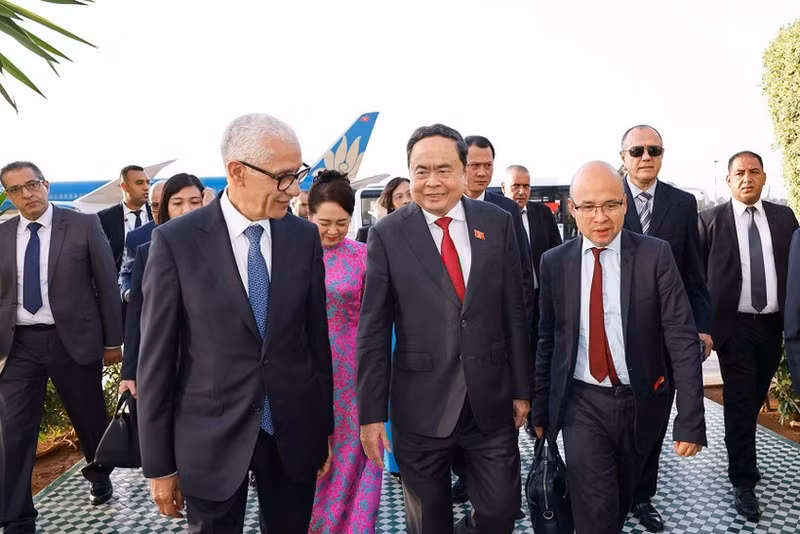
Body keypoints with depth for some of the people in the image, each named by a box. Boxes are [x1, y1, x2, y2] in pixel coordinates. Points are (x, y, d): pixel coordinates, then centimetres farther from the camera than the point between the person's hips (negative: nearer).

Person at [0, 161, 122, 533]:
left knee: (90, 418, 13)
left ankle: (99, 477, 41)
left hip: (73, 339, -2)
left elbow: (107, 284, -2)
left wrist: (113, 340, -2)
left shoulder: (83, 225, -3)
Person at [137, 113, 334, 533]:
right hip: (210, 436, -2)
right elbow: (156, 355, -6)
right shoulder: (176, 240, -10)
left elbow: (317, 335, 4)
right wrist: (158, 464, -3)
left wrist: (325, 426, 8)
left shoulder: (304, 236, -2)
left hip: (295, 431, 3)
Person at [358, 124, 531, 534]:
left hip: (491, 401, 2)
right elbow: (372, 330, -6)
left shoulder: (497, 223, 0)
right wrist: (372, 412, -6)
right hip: (420, 407, -1)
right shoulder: (387, 235, -6)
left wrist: (521, 388, 6)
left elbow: (515, 311, 3)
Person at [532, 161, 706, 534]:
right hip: (582, 403, -1)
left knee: (622, 497, 23)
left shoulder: (655, 255, -8)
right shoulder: (554, 262, -4)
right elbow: (547, 340, 3)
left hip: (640, 401, 1)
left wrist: (691, 418, -14)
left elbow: (682, 338, -10)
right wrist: (540, 407, 8)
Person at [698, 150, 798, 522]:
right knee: (739, 403, 0)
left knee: (755, 401, 18)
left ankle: (742, 458, 40)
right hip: (735, 325, -4)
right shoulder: (711, 220, -3)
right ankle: (744, 482, 10)